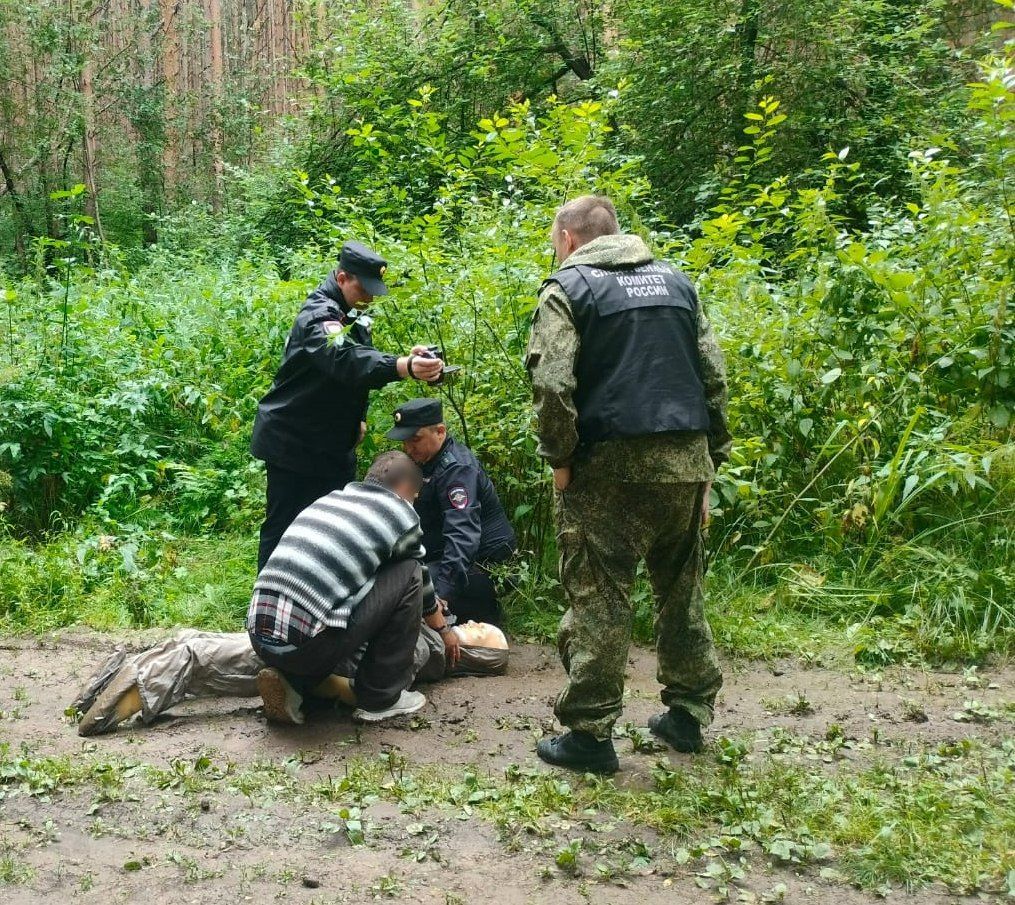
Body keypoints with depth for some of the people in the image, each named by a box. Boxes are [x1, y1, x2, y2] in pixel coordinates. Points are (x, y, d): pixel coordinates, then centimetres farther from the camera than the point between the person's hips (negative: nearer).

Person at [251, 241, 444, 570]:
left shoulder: (352, 314, 8)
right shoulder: (318, 315, -22)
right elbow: (347, 360, -42)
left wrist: (357, 417, 9)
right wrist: (405, 366, -58)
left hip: (334, 442, 9)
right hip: (295, 443, -9)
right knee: (284, 525, -1)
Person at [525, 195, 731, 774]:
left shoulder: (569, 287, 0)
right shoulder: (675, 280, 16)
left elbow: (552, 384, -14)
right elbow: (714, 377, 14)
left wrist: (560, 458, -2)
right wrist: (711, 462, 17)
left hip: (613, 465, -5)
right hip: (687, 460, 6)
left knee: (599, 598, 1)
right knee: (682, 589, 17)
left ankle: (591, 732, 6)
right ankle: (689, 713, 26)